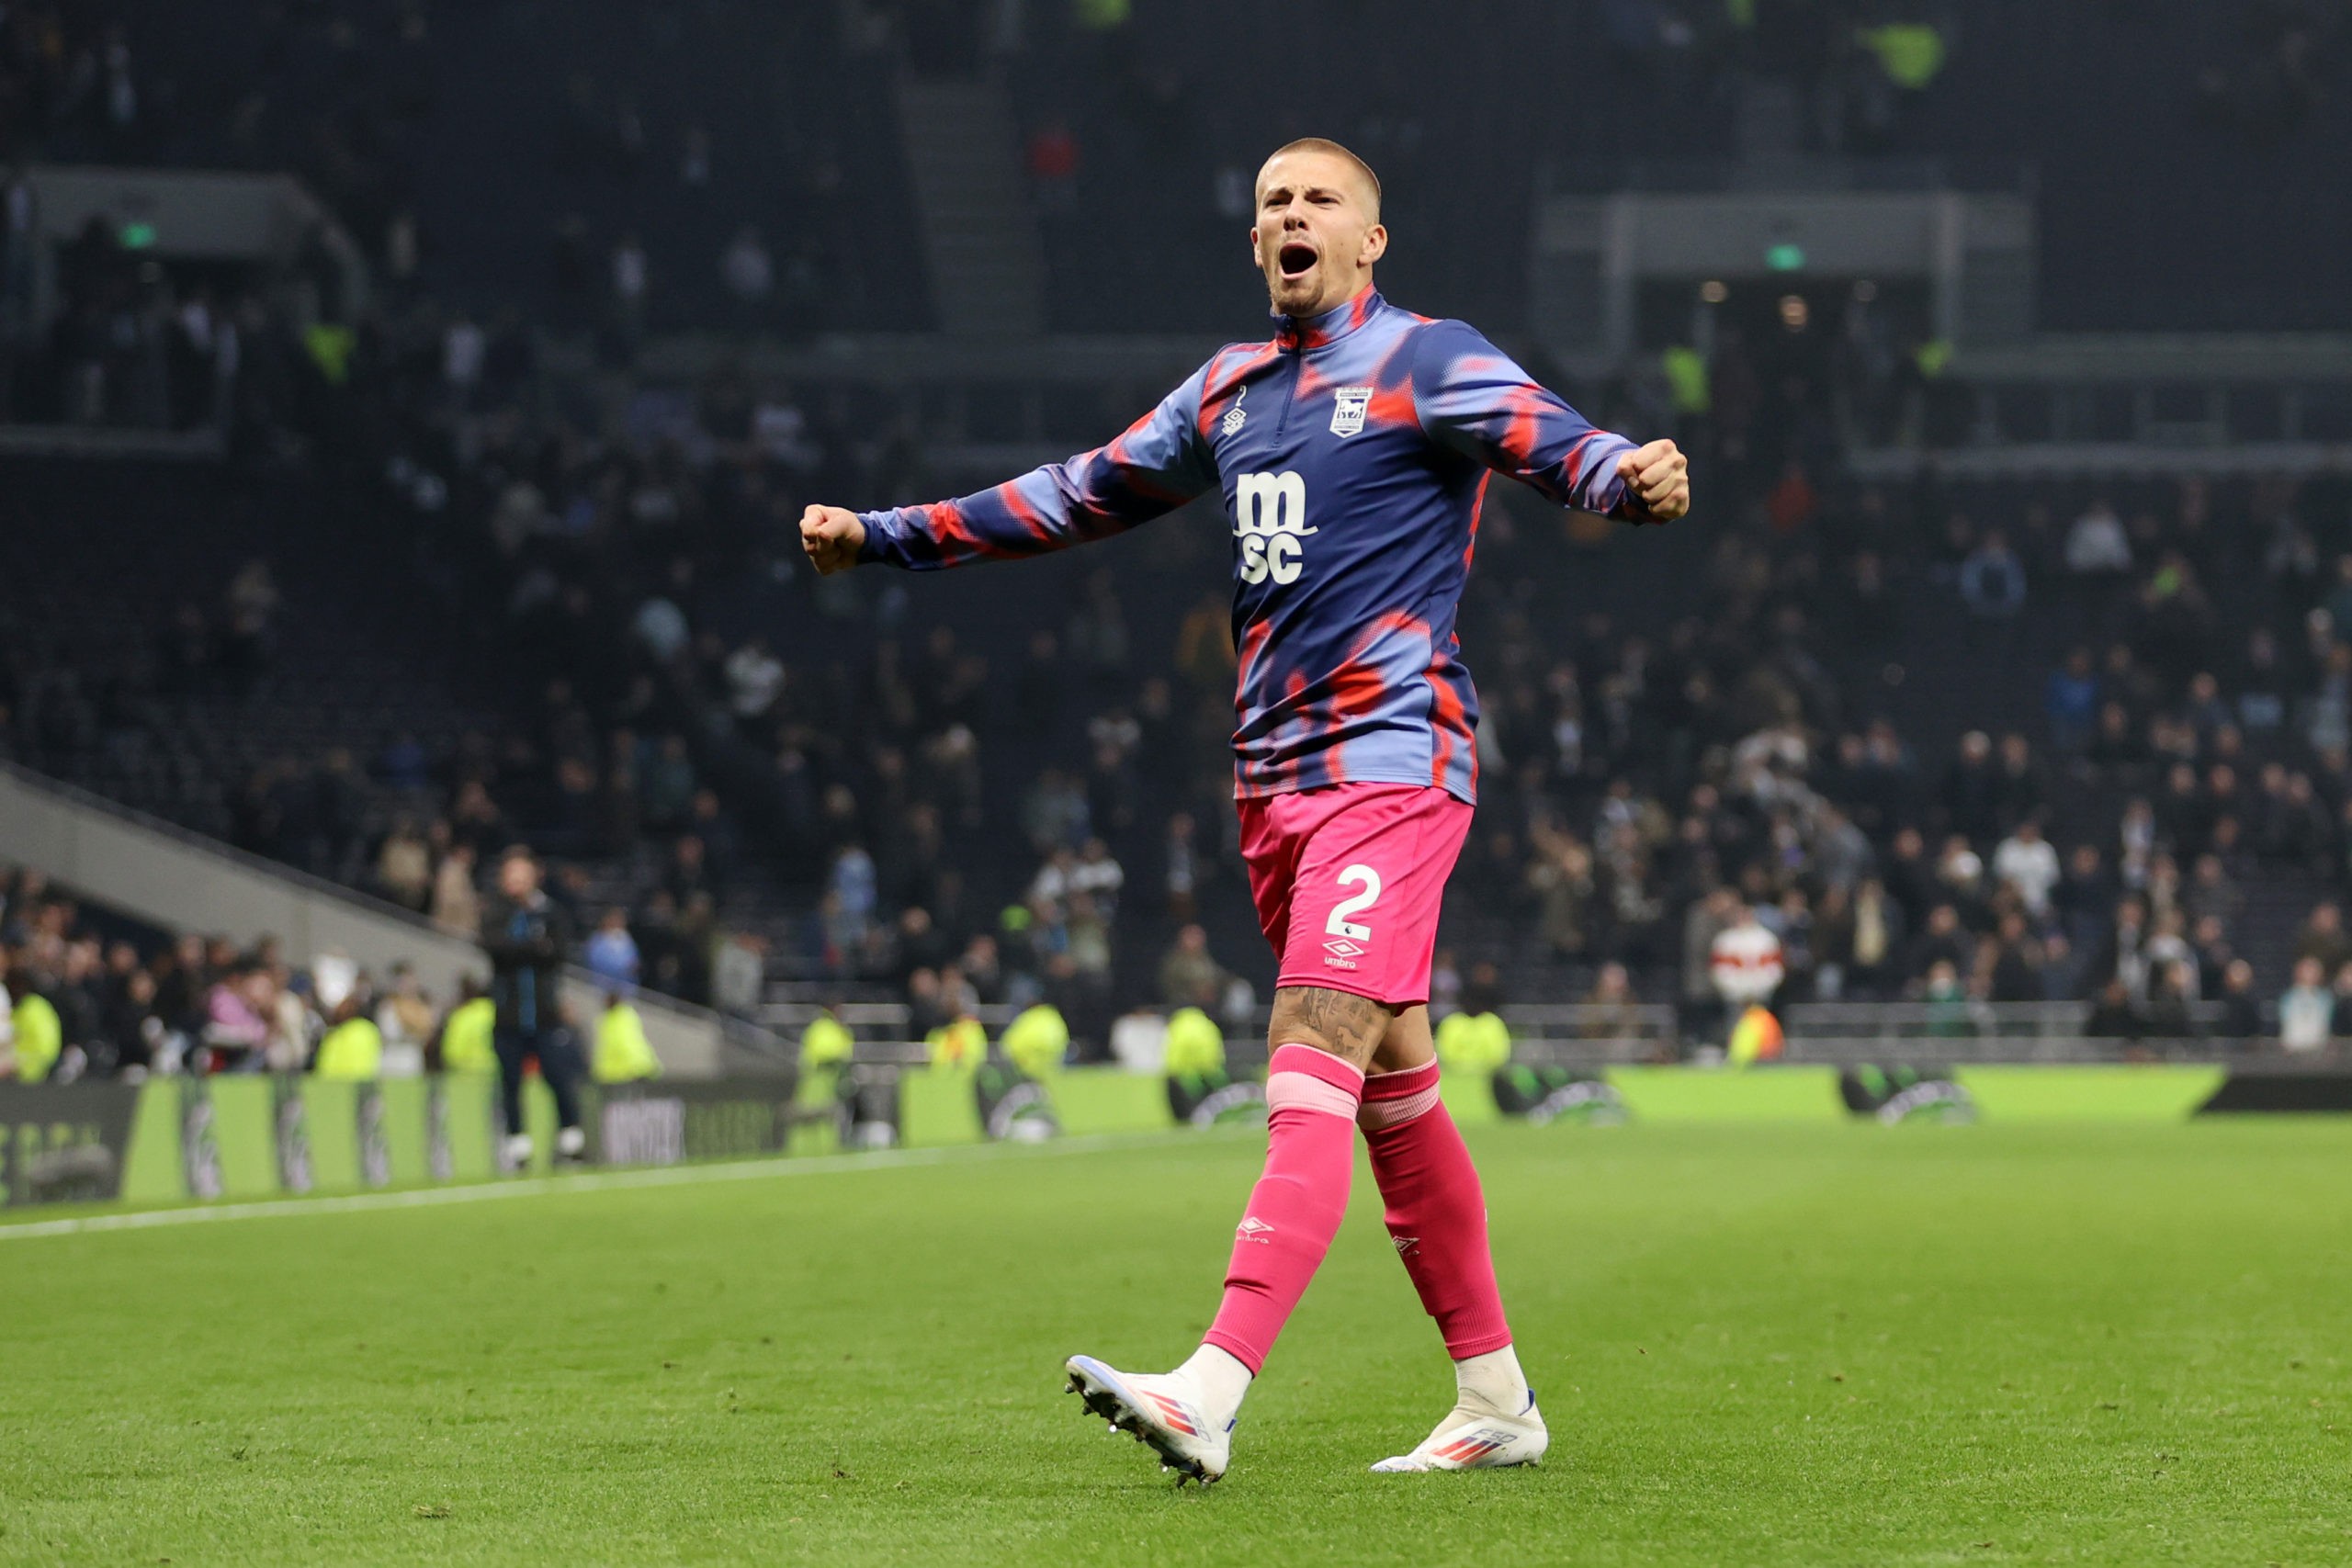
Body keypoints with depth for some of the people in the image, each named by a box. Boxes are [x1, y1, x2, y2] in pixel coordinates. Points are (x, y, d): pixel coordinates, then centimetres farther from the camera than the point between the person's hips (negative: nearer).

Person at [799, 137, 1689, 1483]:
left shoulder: (1429, 363, -3)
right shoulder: (1231, 389, 18)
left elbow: (1565, 448, -17)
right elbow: (1081, 495, 27)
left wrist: (1636, 479, -41)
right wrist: (885, 536, 28)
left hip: (1394, 763, -8)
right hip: (1276, 777, 8)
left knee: (1313, 1062, -18)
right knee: (1393, 1087, 10)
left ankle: (1211, 1396, -30)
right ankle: (1497, 1401, 18)